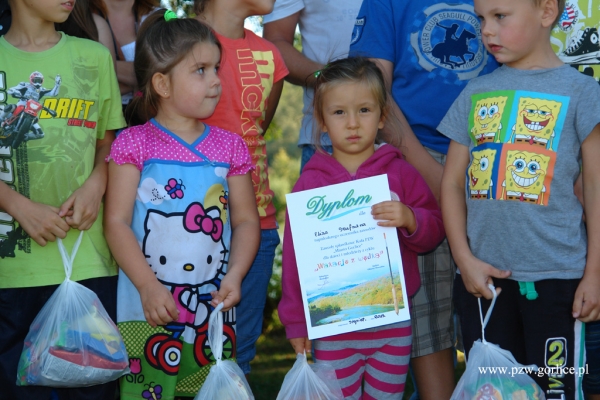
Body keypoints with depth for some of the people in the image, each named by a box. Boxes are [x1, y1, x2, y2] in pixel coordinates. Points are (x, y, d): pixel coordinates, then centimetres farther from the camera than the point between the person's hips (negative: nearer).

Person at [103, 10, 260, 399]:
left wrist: (234, 276, -8)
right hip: (149, 308, -3)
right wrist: (148, 286, -16)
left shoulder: (229, 146, 8)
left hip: (213, 309, 3)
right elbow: (117, 222, -6)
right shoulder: (134, 144, -2)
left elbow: (246, 221, 8)